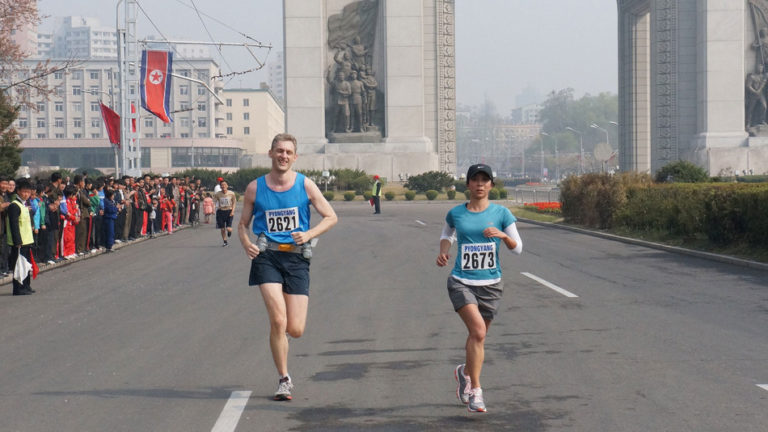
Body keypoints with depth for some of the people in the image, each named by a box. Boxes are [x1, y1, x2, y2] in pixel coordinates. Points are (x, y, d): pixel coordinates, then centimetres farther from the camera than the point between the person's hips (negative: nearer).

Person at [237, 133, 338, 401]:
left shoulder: (305, 185, 3)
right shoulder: (255, 188, 4)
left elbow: (331, 217, 8)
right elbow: (243, 224, 12)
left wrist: (309, 234, -9)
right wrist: (247, 245, -9)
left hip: (296, 258, 1)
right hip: (267, 256, -1)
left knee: (295, 330, -3)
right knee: (278, 321, -16)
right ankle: (284, 380, 1)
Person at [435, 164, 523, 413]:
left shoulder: (501, 213, 1)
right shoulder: (456, 213, 3)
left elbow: (518, 248, 1)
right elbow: (447, 234, 24)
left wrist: (503, 236, -19)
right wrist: (443, 251, 3)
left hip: (490, 284, 2)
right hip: (461, 282, -2)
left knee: (478, 336, 13)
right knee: (478, 330, -23)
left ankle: (465, 372, 45)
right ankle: (475, 391, -16)